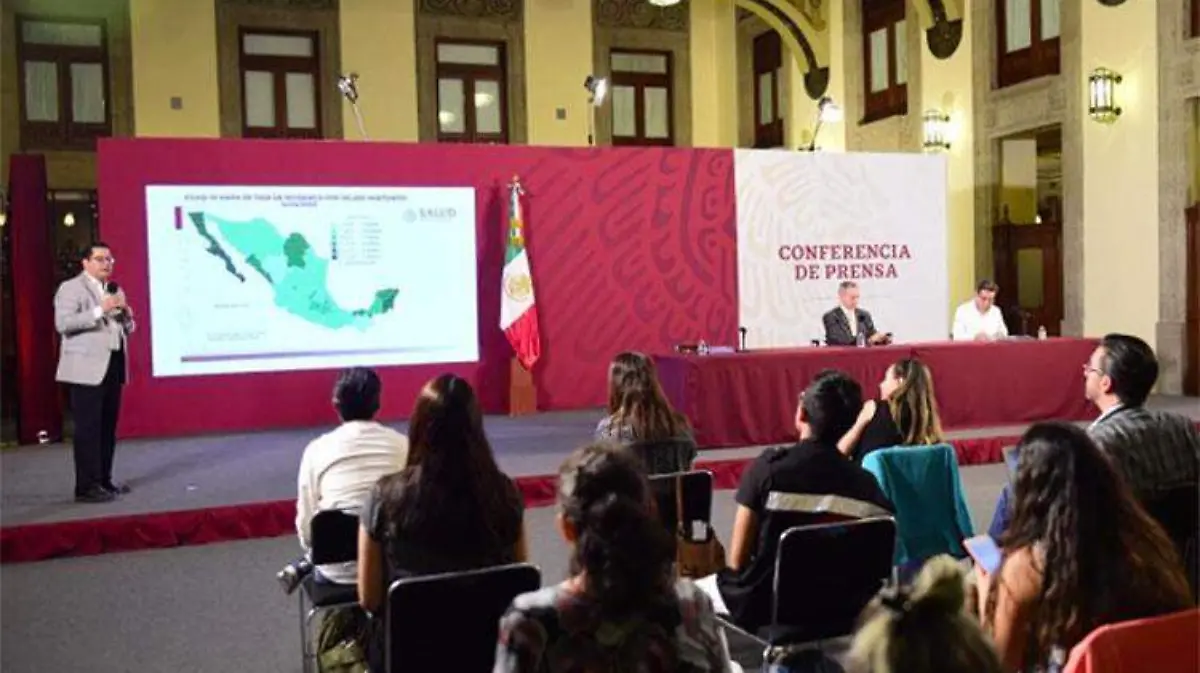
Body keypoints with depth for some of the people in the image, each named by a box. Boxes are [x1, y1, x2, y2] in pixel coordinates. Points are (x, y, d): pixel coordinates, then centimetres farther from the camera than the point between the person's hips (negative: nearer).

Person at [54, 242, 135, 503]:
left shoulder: (115, 290, 19)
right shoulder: (70, 288, -3)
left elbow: (127, 329, 21)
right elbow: (63, 323, -16)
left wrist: (127, 315, -1)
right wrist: (100, 311, -22)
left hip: (113, 366, 7)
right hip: (87, 369, -7)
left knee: (108, 427, 10)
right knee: (88, 429, -7)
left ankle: (104, 480, 18)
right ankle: (86, 487, -4)